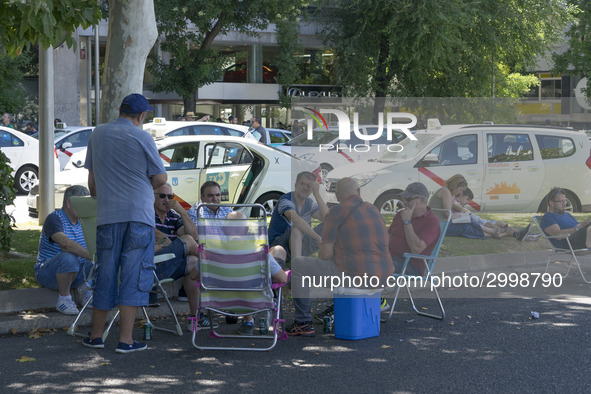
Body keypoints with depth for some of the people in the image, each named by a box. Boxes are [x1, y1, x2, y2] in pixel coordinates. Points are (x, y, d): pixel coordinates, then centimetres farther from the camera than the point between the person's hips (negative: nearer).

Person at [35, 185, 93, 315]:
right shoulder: (54, 219, -19)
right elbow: (65, 243, -36)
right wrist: (92, 256, -40)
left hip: (76, 272, 6)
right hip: (48, 274, -6)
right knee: (69, 257, -39)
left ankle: (83, 289, 7)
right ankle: (63, 297, -19)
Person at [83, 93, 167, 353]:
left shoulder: (98, 134, 9)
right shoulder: (141, 137, -5)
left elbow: (91, 179, 17)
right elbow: (160, 178, -3)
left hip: (107, 214, 4)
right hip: (138, 213, -4)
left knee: (106, 273, 13)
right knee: (134, 275, -1)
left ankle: (96, 335, 19)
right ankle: (126, 340, -3)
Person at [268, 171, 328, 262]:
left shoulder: (310, 203, 5)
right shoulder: (285, 200, -18)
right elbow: (296, 219, -37)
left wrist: (317, 194, -16)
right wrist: (317, 237, -39)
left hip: (300, 246, 7)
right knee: (297, 228, -37)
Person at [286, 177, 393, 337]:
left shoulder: (337, 211, -6)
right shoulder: (374, 210, 14)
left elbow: (325, 254, -10)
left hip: (353, 273, -7)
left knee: (298, 266, 10)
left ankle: (304, 323, 11)